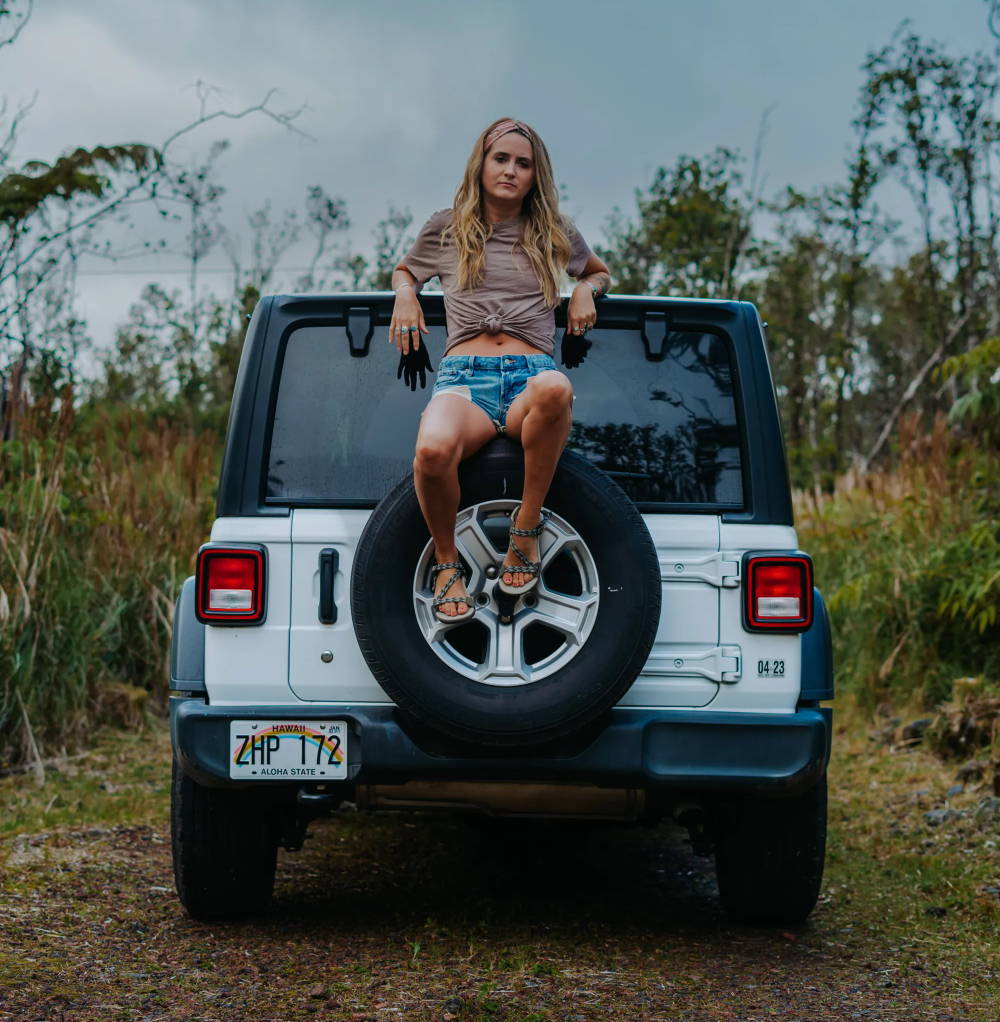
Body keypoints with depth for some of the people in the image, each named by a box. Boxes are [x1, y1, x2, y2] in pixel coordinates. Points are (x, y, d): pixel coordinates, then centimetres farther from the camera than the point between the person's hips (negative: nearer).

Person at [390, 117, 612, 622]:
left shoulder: (554, 233, 22)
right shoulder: (446, 228, 20)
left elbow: (600, 272, 39)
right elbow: (403, 270, 36)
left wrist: (587, 288, 15)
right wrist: (405, 294, 12)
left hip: (530, 375, 1)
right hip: (464, 376, 0)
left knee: (555, 389, -43)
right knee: (433, 450, -39)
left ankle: (527, 526, -24)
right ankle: (446, 561, -10)